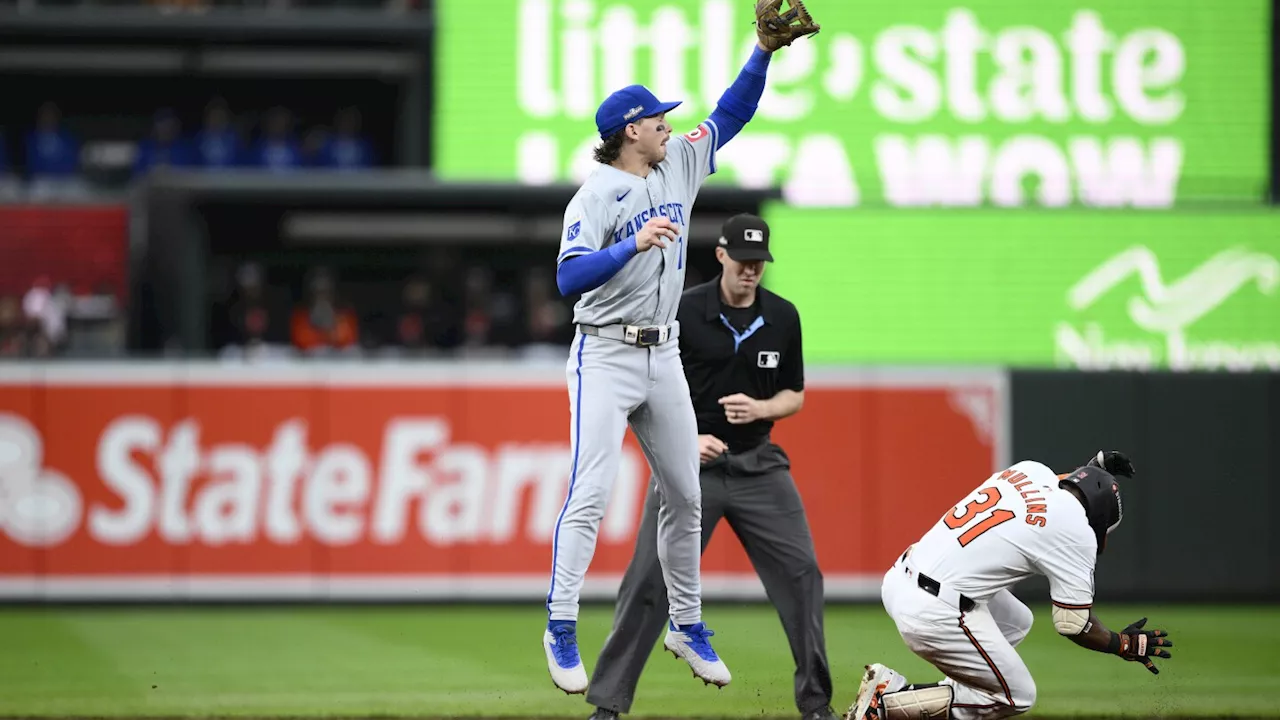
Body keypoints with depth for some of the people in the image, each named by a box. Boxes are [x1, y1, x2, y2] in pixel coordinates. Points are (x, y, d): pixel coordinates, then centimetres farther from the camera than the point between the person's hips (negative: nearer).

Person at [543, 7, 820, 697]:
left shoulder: (680, 167, 9)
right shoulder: (596, 195, -11)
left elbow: (731, 114, 14)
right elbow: (568, 277, -20)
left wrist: (763, 50, 2)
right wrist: (633, 245, -30)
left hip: (664, 359, 7)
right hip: (606, 358, -7)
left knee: (683, 494, 10)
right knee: (591, 493, -15)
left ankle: (685, 625, 20)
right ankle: (561, 630, -13)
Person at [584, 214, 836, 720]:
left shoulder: (783, 317, 1)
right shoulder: (683, 312, -9)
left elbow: (794, 397, 9)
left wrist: (759, 408, -12)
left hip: (758, 465, 3)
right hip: (690, 464, -3)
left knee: (801, 574, -3)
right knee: (648, 581, -6)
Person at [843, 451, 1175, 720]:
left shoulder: (1030, 470, 11)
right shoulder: (1076, 532, -6)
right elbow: (1074, 623, -3)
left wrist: (1092, 469, 34)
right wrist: (1124, 645, 14)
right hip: (935, 613, -8)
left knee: (1016, 621, 29)